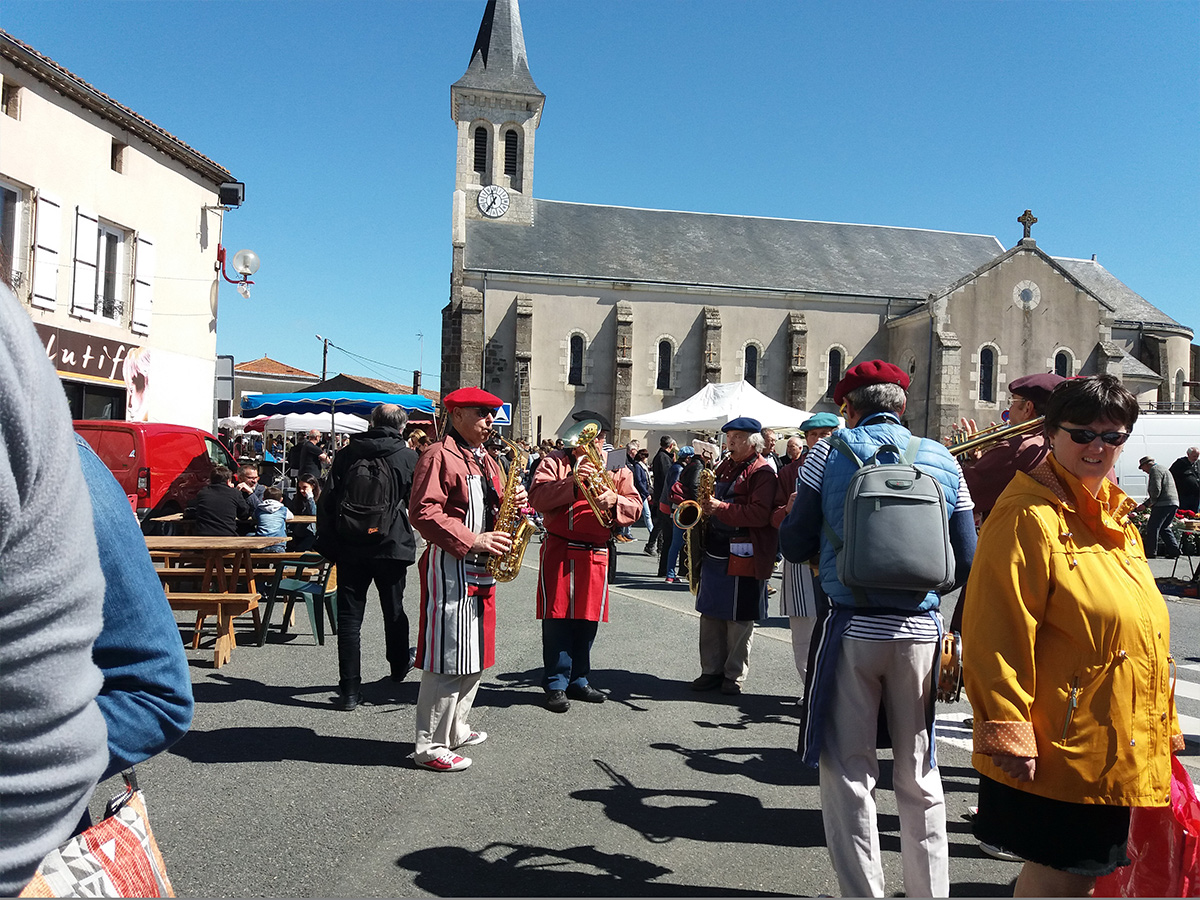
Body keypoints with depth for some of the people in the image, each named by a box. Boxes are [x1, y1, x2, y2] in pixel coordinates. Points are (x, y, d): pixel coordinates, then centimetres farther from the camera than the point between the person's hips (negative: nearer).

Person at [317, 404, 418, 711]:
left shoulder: (347, 453, 2)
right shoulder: (407, 457, -4)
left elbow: (327, 501, 1)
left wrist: (327, 544, 5)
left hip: (349, 548, 1)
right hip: (391, 547, -1)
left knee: (349, 617, 3)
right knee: (393, 610, 19)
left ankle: (350, 689, 1)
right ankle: (399, 665, 39)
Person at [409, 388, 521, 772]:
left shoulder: (486, 460, 19)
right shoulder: (439, 456, -10)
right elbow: (424, 513, -18)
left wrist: (513, 503, 2)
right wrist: (472, 541, -23)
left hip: (481, 569, 9)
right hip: (449, 567, -9)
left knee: (475, 656, 15)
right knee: (447, 659, -6)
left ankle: (455, 730, 29)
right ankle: (430, 747, 3)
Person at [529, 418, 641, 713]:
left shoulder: (616, 470, 14)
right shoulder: (556, 462, 4)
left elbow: (635, 507, 5)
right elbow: (537, 496, -11)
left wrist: (614, 500, -16)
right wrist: (572, 482, -23)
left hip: (595, 554, 3)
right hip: (558, 552, -3)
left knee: (588, 618, 8)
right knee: (557, 616, -3)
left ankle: (578, 680, 22)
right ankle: (556, 685, 7)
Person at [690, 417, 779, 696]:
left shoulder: (762, 472, -9)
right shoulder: (725, 467, 17)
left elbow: (760, 514, -20)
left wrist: (721, 507, -22)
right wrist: (706, 504, 8)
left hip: (743, 555, -8)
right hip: (715, 551, 8)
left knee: (738, 619, 0)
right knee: (710, 613, 12)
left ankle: (735, 676, 12)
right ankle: (711, 670, 22)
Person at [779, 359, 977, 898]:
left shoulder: (830, 453, -3)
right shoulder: (942, 461, 5)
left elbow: (795, 546, -2)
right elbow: (966, 561, 7)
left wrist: (791, 516, 19)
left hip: (850, 630, -3)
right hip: (919, 631, 3)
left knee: (849, 773, 8)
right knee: (919, 777, 17)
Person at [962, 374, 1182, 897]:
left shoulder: (1113, 516, 12)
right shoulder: (1028, 515, -16)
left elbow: (1143, 625, 20)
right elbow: (996, 635, -20)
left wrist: (1162, 727, 20)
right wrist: (1006, 731, -22)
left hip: (1115, 750, 9)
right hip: (1059, 749, -9)